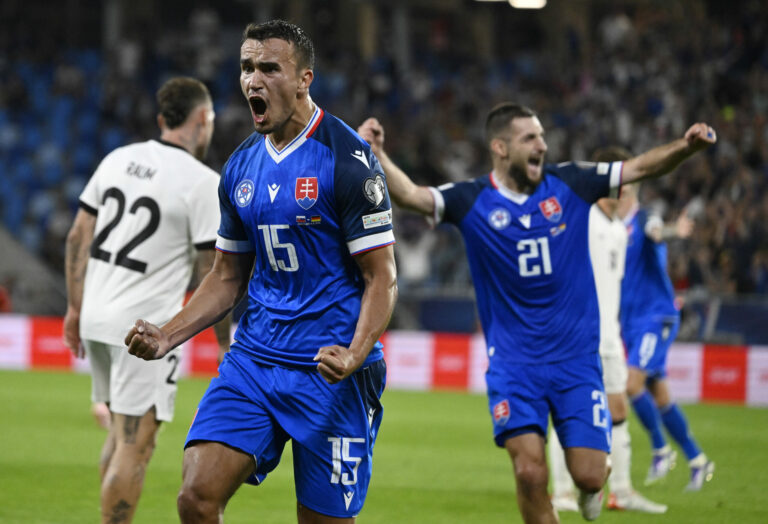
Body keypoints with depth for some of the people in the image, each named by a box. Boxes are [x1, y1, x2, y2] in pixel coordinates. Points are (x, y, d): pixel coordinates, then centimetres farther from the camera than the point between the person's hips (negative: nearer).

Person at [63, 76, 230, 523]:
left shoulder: (118, 159, 7)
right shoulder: (203, 183, -11)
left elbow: (78, 237, 10)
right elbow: (213, 272, -11)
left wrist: (76, 307, 17)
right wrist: (225, 338, 0)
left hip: (95, 317, 7)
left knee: (122, 432, 20)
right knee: (135, 445, -4)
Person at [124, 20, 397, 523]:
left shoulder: (348, 160, -10)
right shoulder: (241, 167, 11)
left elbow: (382, 278, -10)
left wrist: (354, 356, -26)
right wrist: (168, 337, 4)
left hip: (329, 373, -5)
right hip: (253, 361, 5)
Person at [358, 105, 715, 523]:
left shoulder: (568, 184, -1)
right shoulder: (473, 202, -5)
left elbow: (641, 167, 1)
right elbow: (411, 195, -18)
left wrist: (686, 146, -16)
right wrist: (377, 155, -34)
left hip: (576, 358, 1)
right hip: (513, 360, -1)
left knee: (588, 475, -5)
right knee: (530, 473, -14)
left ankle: (591, 485, 32)